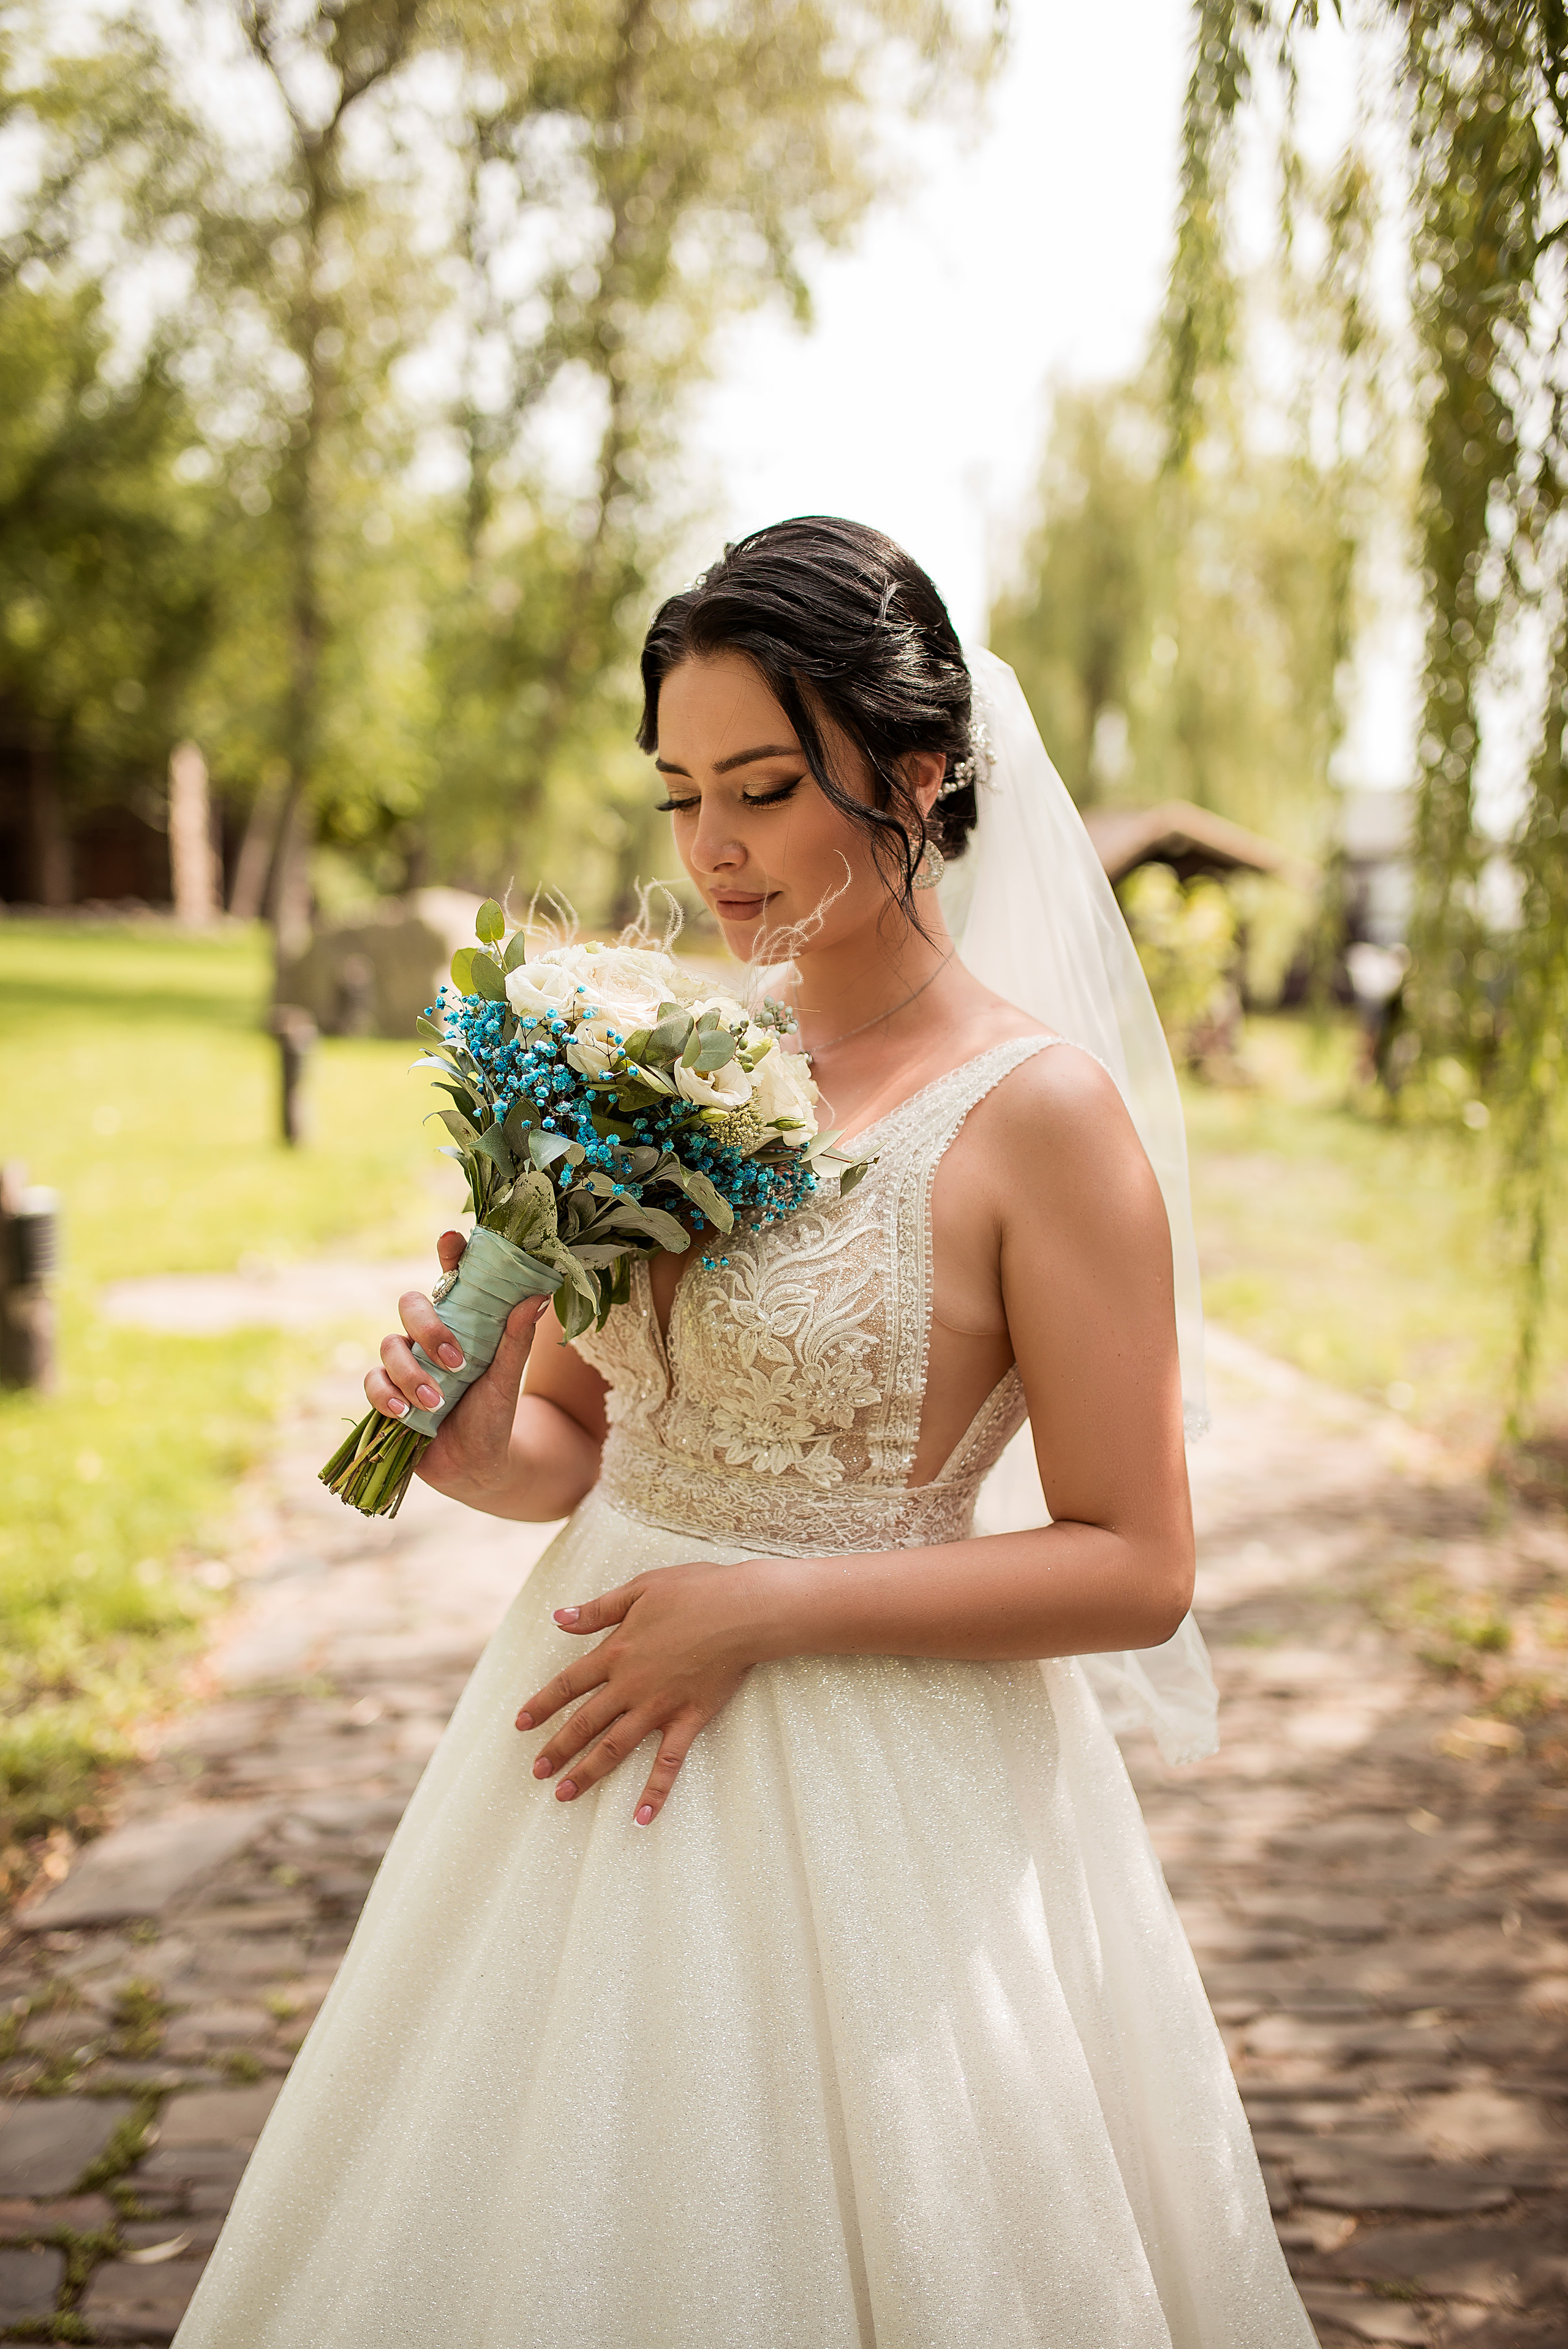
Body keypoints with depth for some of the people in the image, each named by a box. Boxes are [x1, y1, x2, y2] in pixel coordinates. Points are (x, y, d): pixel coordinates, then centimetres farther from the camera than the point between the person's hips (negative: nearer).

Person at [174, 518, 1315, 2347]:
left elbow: (1136, 1572, -14)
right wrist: (482, 1448, -11)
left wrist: (764, 1609, -18)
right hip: (595, 1745, 6)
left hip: (873, 1796, -5)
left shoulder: (1040, 1114, -14)